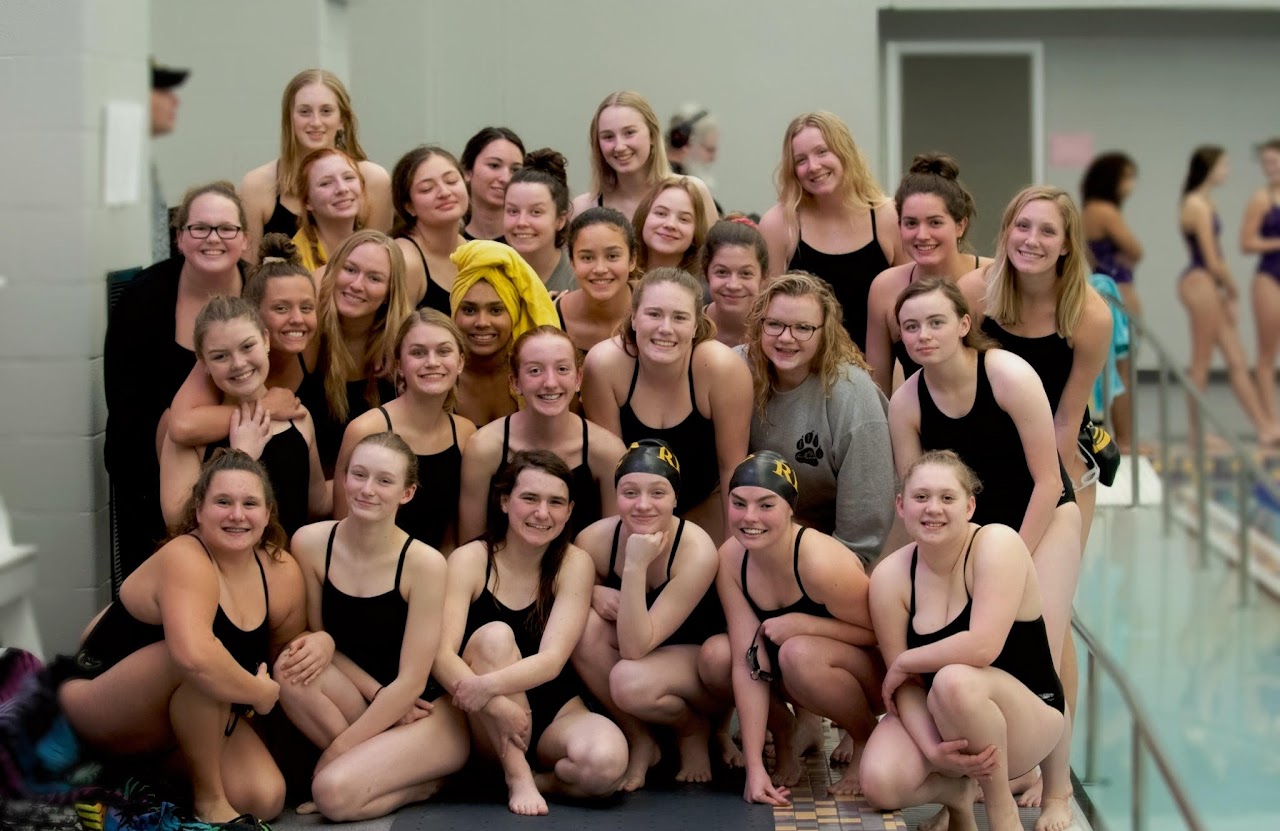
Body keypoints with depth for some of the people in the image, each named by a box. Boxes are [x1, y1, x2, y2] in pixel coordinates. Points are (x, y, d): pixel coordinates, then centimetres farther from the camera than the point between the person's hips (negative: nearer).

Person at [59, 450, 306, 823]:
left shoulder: (282, 574, -5)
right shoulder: (185, 560, -28)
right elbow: (194, 656, -46)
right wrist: (260, 692, -30)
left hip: (192, 719, 7)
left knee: (265, 798, -16)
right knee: (199, 664, -36)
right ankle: (208, 799, -17)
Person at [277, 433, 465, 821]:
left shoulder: (424, 564, -19)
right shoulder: (311, 543, -8)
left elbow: (410, 683, -16)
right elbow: (317, 635, 6)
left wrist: (336, 750, -15)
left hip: (429, 716, -4)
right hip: (358, 704, 5)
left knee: (334, 792, -29)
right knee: (292, 668, -26)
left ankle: (419, 782, 1)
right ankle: (364, 763, -8)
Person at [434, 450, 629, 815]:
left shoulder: (574, 563, -5)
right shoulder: (469, 560, -8)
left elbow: (551, 659, -17)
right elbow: (442, 655, -20)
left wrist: (490, 685, -36)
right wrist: (496, 703, -38)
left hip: (557, 712, 0)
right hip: (487, 728, 0)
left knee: (607, 761, -33)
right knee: (494, 635, -29)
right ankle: (516, 775, -21)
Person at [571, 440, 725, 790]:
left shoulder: (696, 551, -27)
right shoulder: (595, 540, -16)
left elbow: (634, 648, -31)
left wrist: (636, 567, -40)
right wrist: (593, 593, -19)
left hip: (702, 658, -5)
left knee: (630, 681, -35)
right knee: (583, 624, -25)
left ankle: (694, 729, 1)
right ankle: (639, 742, -7)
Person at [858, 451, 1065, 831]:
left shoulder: (998, 544, -19)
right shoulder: (890, 576, -6)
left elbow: (981, 647, -31)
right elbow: (905, 684, -7)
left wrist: (904, 663, -15)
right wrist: (931, 748, -25)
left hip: (1028, 717, -4)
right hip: (936, 718, 4)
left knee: (954, 680, -37)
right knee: (880, 785, -27)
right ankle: (955, 790, 7)